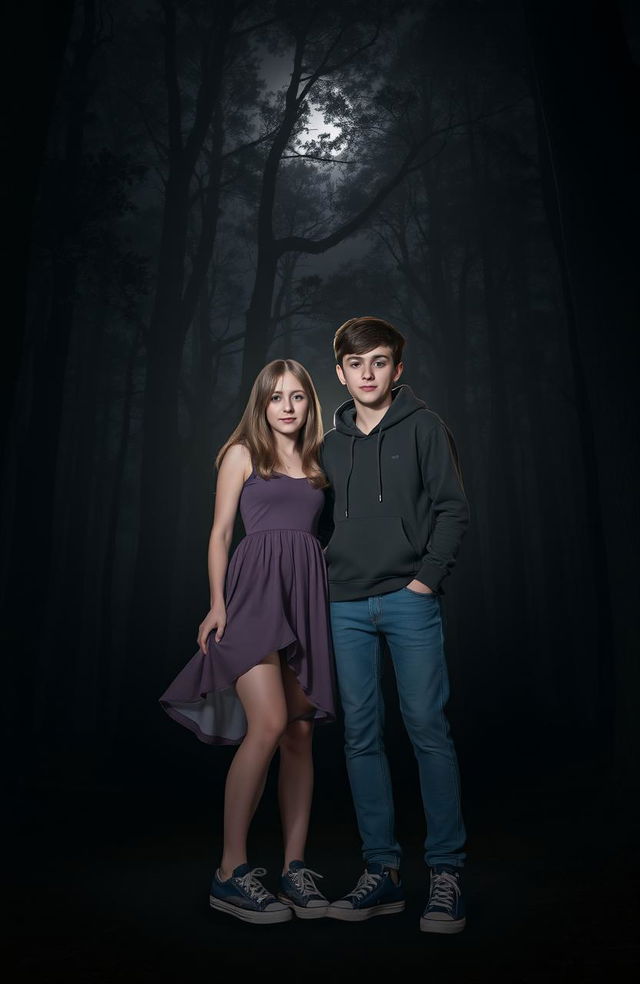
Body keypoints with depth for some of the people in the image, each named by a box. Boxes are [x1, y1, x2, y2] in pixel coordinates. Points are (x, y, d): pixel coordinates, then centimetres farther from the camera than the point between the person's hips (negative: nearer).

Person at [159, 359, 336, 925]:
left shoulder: (315, 464, 20)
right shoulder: (242, 455, 9)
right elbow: (220, 533, 4)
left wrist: (330, 602, 10)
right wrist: (216, 602, -7)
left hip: (306, 592, 5)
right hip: (255, 587, -4)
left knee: (300, 734, 3)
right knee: (269, 724, -17)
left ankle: (294, 866, 13)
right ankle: (230, 872, -4)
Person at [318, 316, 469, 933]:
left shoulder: (423, 426, 4)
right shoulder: (331, 444, 16)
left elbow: (452, 508, -1)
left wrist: (426, 578, -9)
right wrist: (325, 579, 6)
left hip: (410, 600, -4)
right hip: (347, 607, 4)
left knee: (428, 728, -3)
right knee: (361, 736, 5)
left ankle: (446, 873, 11)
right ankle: (382, 871, 16)